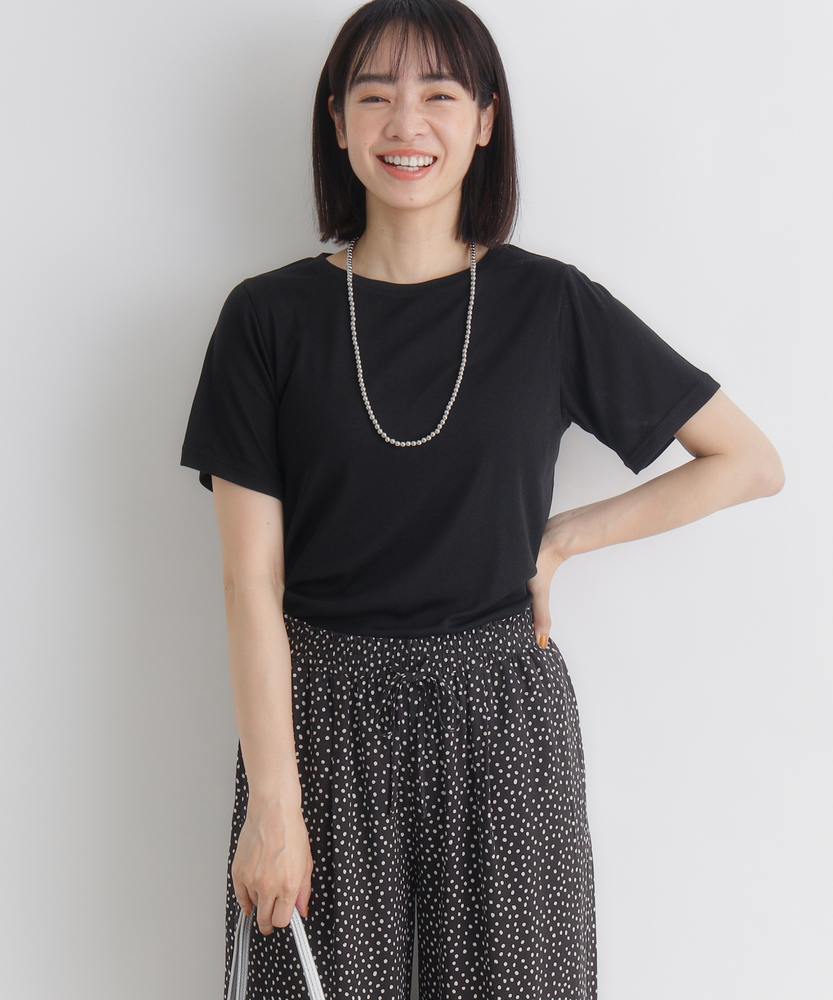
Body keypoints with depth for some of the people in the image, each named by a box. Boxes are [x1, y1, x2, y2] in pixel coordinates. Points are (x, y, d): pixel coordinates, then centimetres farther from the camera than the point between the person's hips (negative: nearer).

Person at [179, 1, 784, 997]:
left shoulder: (551, 305, -1)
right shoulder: (269, 317, -2)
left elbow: (751, 461, 4)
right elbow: (252, 584, -5)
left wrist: (558, 540, -1)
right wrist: (271, 803, -8)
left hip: (502, 708, 1)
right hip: (325, 709, 0)